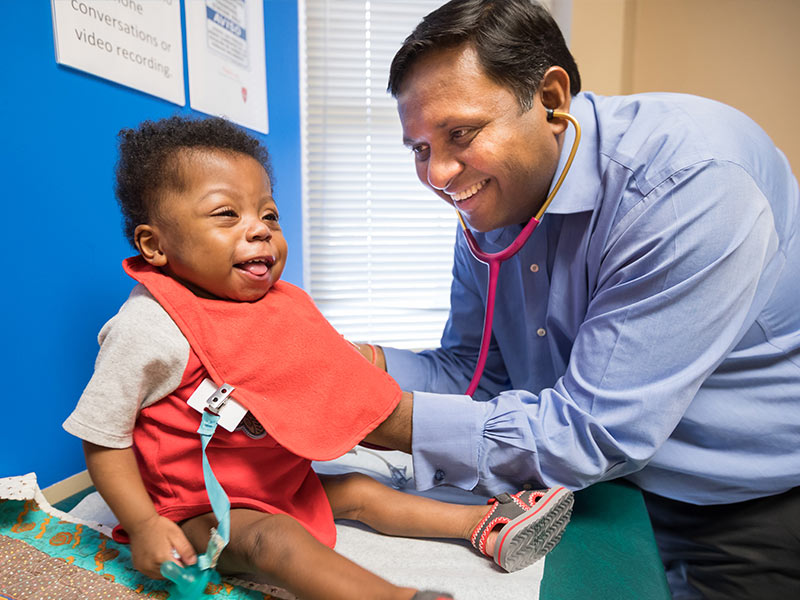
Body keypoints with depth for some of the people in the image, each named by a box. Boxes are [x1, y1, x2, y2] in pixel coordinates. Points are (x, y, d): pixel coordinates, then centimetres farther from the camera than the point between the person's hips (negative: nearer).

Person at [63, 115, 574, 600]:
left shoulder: (278, 306, 0)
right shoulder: (151, 327, -24)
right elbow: (103, 436, -17)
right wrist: (144, 525, -22)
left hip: (282, 483, 8)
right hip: (201, 512, -7)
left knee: (361, 493, 3)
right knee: (275, 539, -32)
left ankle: (483, 524, 7)